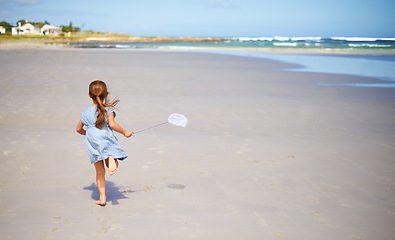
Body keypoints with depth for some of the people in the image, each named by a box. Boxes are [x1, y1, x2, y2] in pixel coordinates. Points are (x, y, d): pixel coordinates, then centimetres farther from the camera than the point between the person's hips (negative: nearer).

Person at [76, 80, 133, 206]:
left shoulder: (86, 112, 11)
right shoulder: (108, 109, 0)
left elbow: (78, 129, 20)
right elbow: (112, 124, -15)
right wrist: (124, 132, -2)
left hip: (92, 143, 2)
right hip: (107, 140, -2)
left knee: (100, 172, 11)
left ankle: (102, 198, 9)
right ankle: (111, 159, -24)